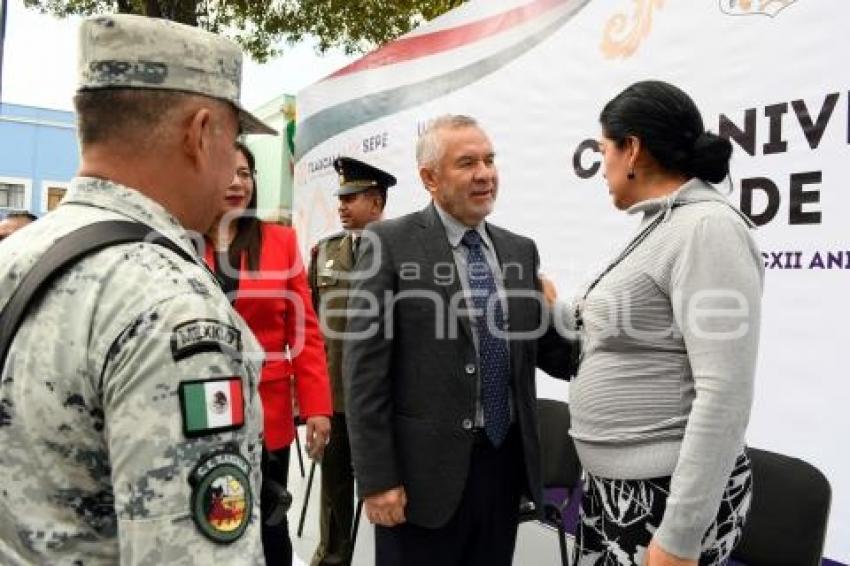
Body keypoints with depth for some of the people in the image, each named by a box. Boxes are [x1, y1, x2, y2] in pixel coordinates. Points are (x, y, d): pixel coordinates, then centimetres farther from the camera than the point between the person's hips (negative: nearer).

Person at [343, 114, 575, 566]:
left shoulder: (521, 251, 9)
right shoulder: (390, 243, -7)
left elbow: (547, 348, 9)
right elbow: (363, 367, -10)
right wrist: (376, 477, -13)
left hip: (507, 461, 5)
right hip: (426, 467, -5)